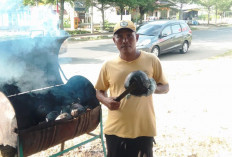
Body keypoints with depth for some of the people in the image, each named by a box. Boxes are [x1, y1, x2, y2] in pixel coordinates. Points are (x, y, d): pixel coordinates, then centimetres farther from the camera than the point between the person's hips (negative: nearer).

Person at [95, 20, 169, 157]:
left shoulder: (151, 60, -3)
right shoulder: (108, 66, 0)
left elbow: (165, 87, 6)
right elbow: (99, 91, 13)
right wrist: (106, 101, -10)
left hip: (143, 130, -1)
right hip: (115, 130, 2)